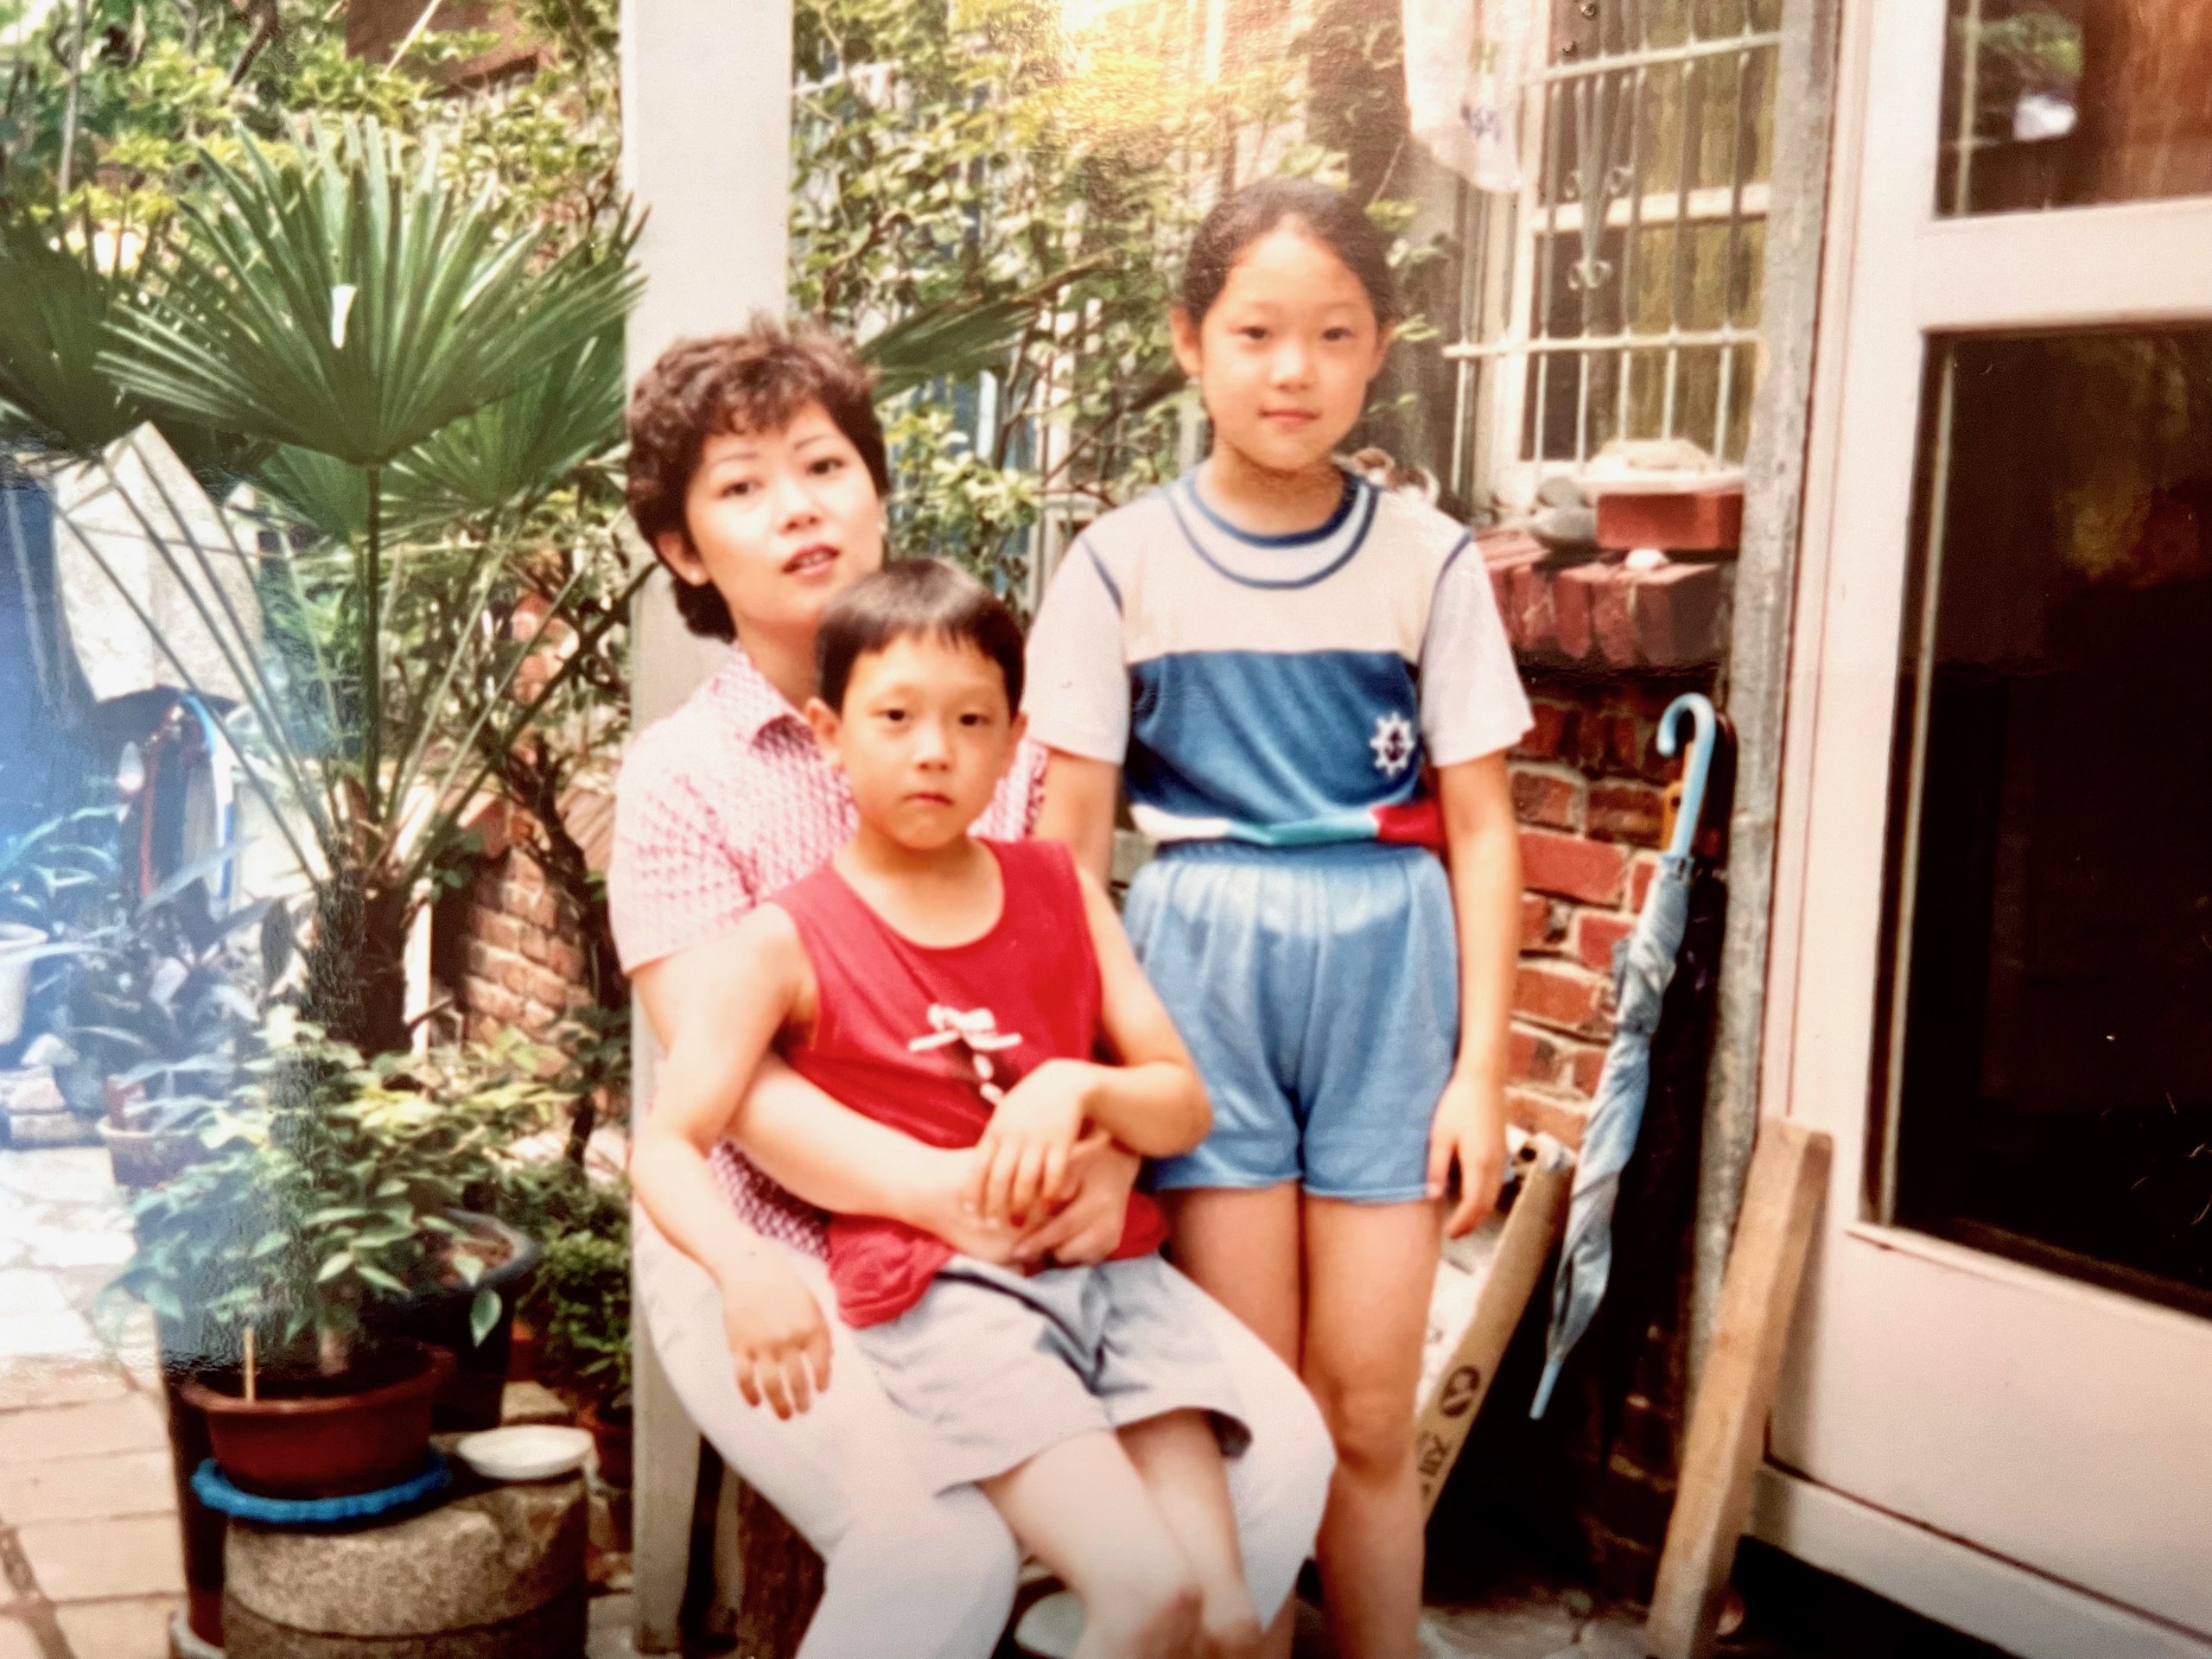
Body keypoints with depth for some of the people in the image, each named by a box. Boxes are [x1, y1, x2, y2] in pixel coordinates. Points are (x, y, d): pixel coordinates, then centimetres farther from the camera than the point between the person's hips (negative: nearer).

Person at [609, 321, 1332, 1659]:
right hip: (779, 1247, -4)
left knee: (1277, 1454, -17)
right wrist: (939, 1189, -29)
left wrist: (1106, 1149, -17)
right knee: (943, 1546, -29)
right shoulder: (680, 778, -2)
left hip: (1020, 1234, 4)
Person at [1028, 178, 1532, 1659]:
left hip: (1388, 973, 1)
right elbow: (1069, 836, 3)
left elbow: (1480, 827, 3)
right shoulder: (1125, 563, 0)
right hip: (1202, 967, 0)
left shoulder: (1429, 560, 2)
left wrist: (1480, 1066, 0)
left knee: (1369, 1421, 4)